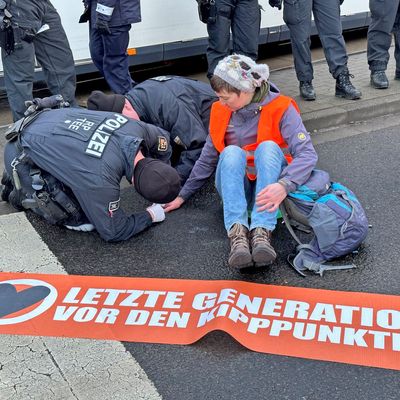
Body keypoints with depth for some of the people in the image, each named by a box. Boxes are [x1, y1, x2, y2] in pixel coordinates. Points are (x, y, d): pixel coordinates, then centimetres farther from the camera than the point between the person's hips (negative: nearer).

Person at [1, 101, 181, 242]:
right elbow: (113, 232, -23)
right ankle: (22, 194, 11)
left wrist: (161, 180, 4)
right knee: (82, 220, -10)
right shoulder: (102, 176, -37)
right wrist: (150, 216, -10)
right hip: (22, 155, -7)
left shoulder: (137, 128, -20)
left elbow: (163, 141, 5)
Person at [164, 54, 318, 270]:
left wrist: (283, 186, -41)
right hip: (235, 186, 3)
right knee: (231, 152, -28)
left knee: (268, 147, -30)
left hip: (269, 188, -2)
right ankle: (237, 231, -46)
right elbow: (207, 158, 13)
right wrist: (182, 195, 11)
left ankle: (261, 231, -45)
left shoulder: (280, 108, -10)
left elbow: (307, 154, -22)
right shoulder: (221, 111, 3)